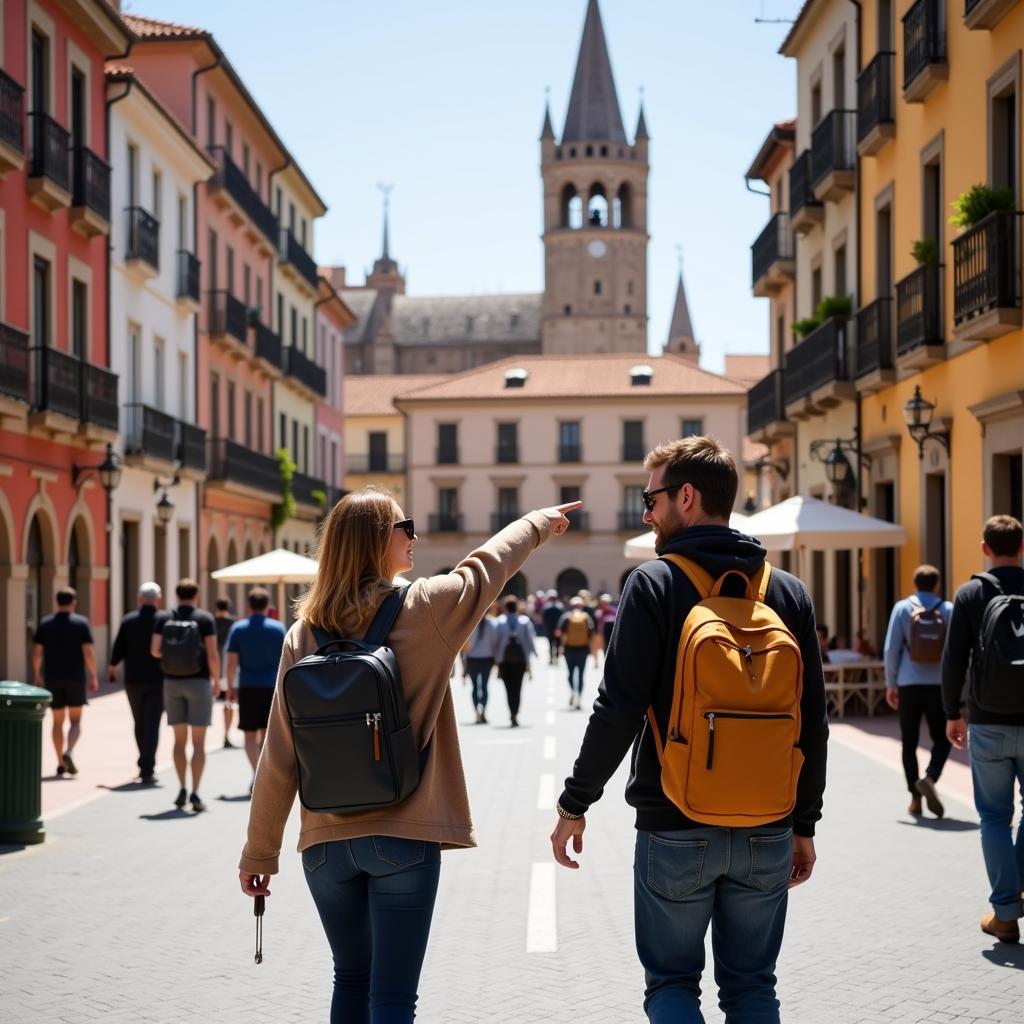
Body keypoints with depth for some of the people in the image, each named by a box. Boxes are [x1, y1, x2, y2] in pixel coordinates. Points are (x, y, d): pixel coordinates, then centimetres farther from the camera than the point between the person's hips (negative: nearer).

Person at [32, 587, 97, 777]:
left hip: (52, 679, 2)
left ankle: (60, 762, 13)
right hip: (75, 678, -2)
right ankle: (68, 753, -18)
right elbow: (88, 652, -11)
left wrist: (37, 675, 13)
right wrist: (93, 677, -4)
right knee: (75, 721, 6)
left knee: (58, 721, 13)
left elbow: (37, 653, 0)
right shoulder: (81, 623, -5)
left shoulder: (45, 624, 3)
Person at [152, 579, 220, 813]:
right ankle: (195, 792, -8)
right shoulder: (205, 619, -6)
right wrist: (217, 680, 1)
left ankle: (182, 790, 15)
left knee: (179, 739, 13)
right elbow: (212, 654, -12)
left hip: (172, 682, 3)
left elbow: (155, 650, -5)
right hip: (198, 682, -3)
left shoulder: (164, 619, 1)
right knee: (198, 741, 0)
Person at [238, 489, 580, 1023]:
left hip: (326, 842, 4)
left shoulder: (303, 632, 0)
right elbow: (484, 566, 12)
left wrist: (259, 852, 8)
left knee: (351, 981, 20)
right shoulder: (422, 609, -7)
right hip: (403, 837, -4)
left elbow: (278, 758, 0)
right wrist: (539, 522, 31)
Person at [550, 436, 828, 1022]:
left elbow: (620, 710, -13)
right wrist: (804, 823, 13)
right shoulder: (790, 592, 4)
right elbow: (813, 723, 5)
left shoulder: (655, 584, -9)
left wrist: (575, 803, -3)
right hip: (766, 832, 4)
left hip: (675, 830, -3)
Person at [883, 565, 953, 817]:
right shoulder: (948, 609, 3)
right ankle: (929, 777, -16)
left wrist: (890, 684, 6)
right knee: (942, 739, 9)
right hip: (939, 685, 0)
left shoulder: (902, 608, 2)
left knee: (909, 742, 8)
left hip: (909, 684, 0)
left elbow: (891, 648, -1)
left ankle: (915, 797, 7)